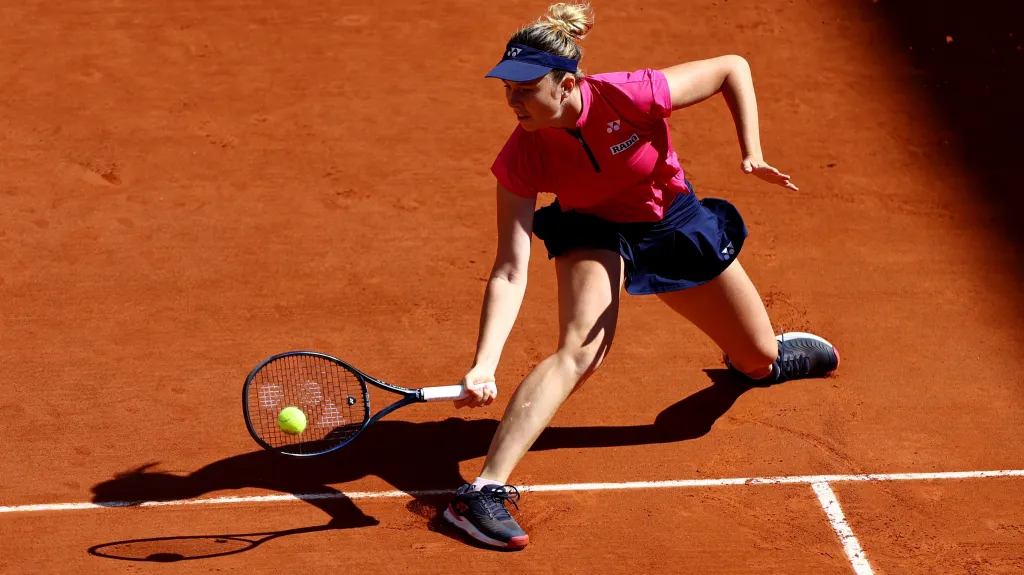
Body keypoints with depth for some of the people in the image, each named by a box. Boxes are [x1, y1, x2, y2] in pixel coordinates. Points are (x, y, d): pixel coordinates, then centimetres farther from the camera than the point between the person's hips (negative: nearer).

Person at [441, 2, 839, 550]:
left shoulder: (630, 96, -35)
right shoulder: (520, 159, -30)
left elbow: (733, 68, -18)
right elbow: (510, 272, -31)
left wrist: (751, 153, -27)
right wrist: (483, 365, -43)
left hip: (675, 226, 1)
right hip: (593, 232, -1)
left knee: (761, 362, 13)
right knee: (579, 350, -31)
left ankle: (760, 356, 55)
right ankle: (484, 489, -36)